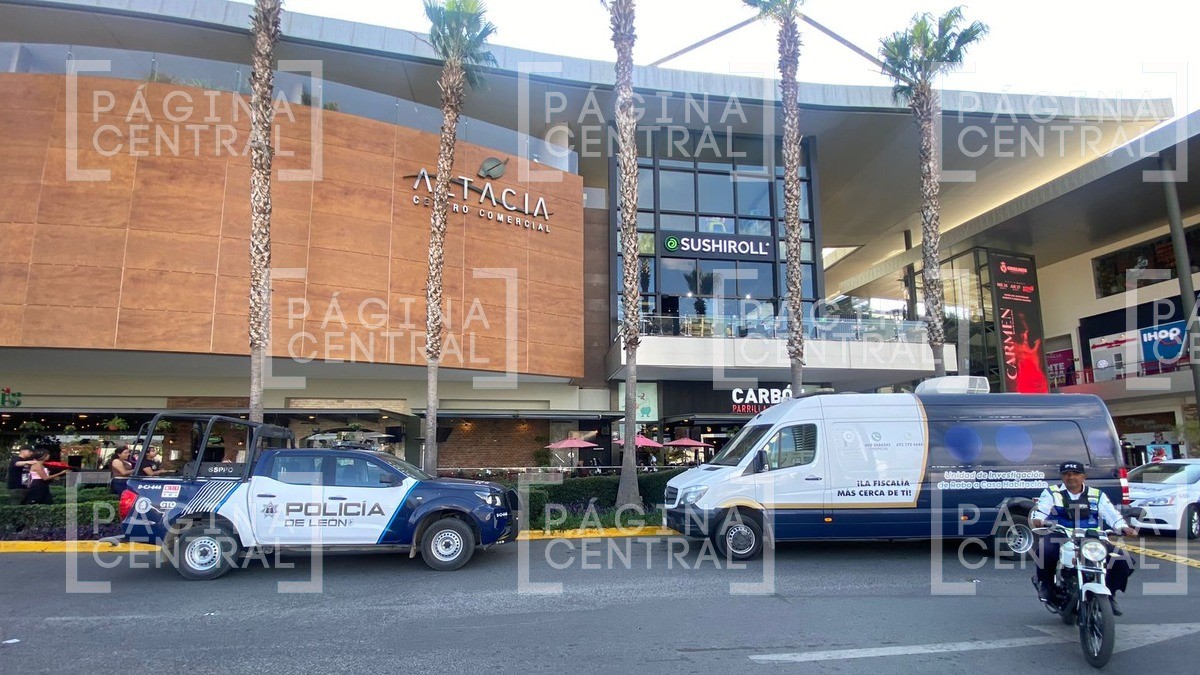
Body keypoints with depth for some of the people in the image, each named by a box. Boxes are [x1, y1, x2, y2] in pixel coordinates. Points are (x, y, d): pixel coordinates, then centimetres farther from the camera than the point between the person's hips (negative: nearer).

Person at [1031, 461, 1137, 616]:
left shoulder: (1097, 495, 15)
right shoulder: (1052, 493, 8)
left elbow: (1112, 514, 4)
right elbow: (1040, 510, -7)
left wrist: (1124, 528, -16)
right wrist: (1037, 520, -30)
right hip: (1059, 538, -3)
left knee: (1122, 560, -13)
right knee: (1045, 549, -36)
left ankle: (1110, 593, 12)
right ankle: (1045, 584, -8)